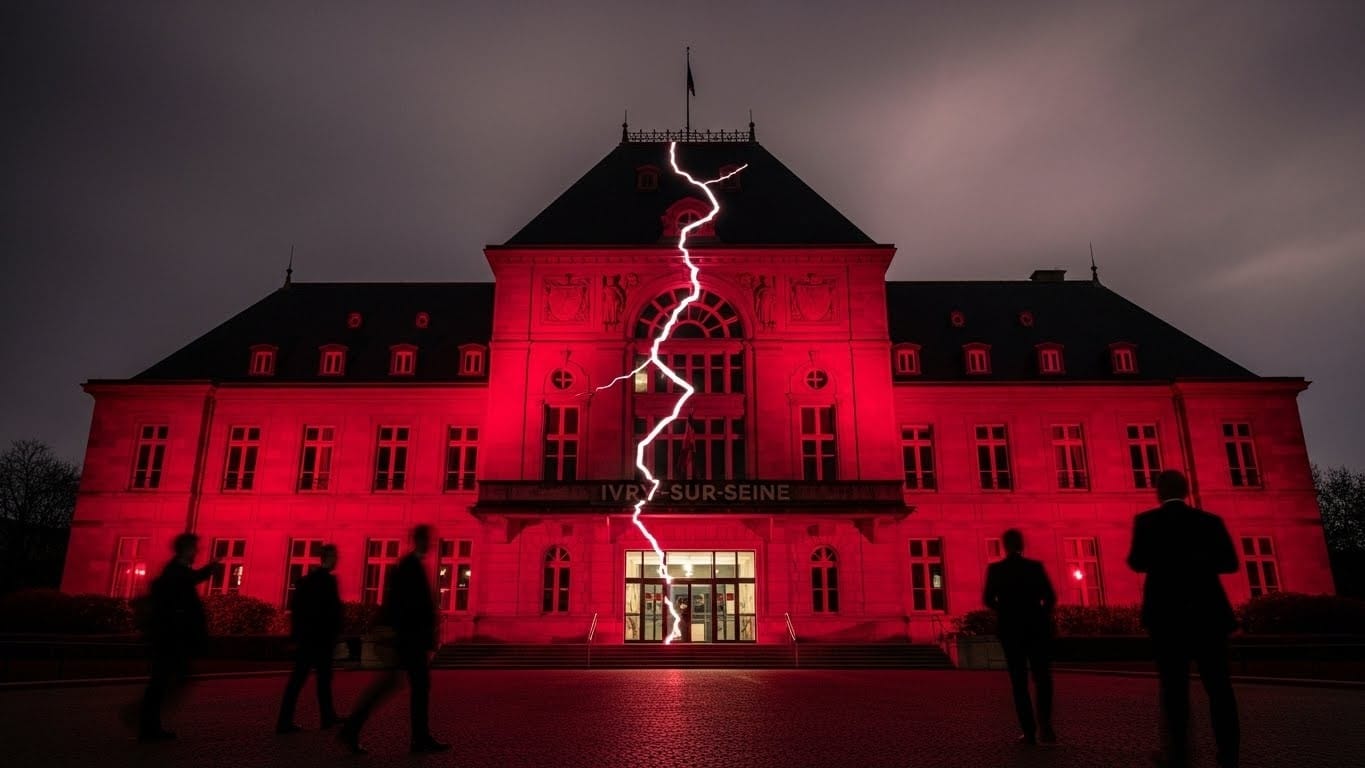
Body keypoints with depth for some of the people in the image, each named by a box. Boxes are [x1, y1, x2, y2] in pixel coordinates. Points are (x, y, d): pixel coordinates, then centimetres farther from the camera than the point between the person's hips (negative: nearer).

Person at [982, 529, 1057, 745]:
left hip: (1010, 629, 0)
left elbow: (988, 599, -6)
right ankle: (1044, 722, -10)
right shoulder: (1036, 566, -2)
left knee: (1019, 681, 8)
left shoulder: (995, 569, -4)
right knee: (1042, 677, 10)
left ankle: (1029, 731, 4)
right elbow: (1050, 597, -6)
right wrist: (1042, 616, 12)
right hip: (1036, 627, 0)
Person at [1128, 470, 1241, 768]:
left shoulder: (1147, 521, -3)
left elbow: (1138, 562, -9)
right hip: (1208, 610, 2)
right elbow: (1229, 562, 2)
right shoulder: (1210, 520, 5)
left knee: (1174, 685, 3)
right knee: (1218, 684, 6)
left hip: (1167, 612, -2)